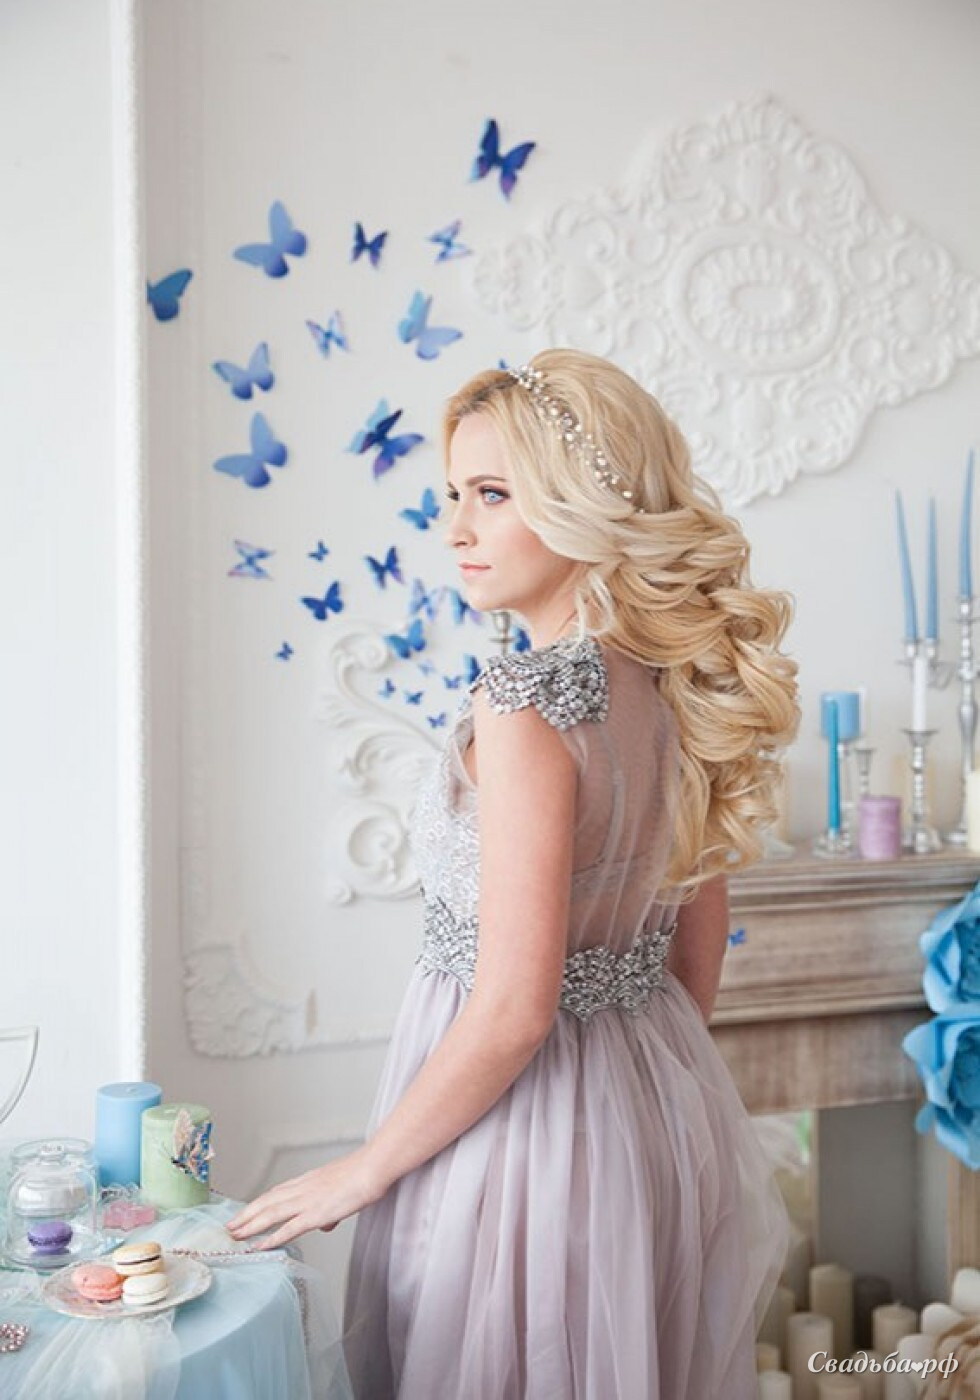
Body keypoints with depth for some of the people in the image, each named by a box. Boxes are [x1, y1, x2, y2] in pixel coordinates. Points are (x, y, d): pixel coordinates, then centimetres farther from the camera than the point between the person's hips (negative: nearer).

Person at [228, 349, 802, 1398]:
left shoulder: (526, 700, -24)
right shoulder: (684, 689, 0)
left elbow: (514, 1009, -24)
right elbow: (695, 963, 9)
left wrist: (362, 1171, -11)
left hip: (523, 1118, -7)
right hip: (658, 1115, 8)